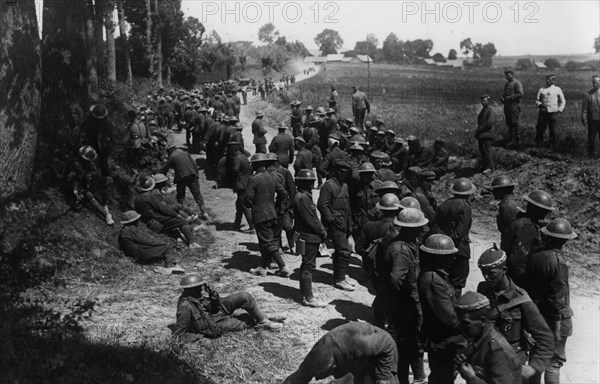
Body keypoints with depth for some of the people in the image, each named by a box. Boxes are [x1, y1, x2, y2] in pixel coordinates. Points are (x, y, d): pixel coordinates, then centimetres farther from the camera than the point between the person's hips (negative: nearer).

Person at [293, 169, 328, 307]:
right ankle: (308, 298, 1)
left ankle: (305, 294, 26)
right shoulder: (302, 198, -20)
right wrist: (322, 232, -10)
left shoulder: (305, 196, 12)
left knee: (307, 265, 16)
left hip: (310, 237, 10)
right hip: (308, 237, -10)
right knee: (308, 266, -5)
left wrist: (321, 230, 7)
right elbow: (310, 220, -20)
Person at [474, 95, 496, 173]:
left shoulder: (490, 111, -9)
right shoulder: (482, 111, 19)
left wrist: (480, 129, -14)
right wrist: (478, 130, 11)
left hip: (487, 135, -9)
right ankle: (484, 166, 17)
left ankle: (490, 167, -3)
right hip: (481, 135, 9)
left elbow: (490, 123, -17)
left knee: (486, 151, -8)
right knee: (482, 151, 10)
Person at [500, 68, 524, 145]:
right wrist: (502, 98, 6)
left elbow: (520, 94, -14)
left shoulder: (517, 83, -5)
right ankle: (508, 138, 12)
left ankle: (515, 139, -2)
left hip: (514, 105, -8)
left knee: (514, 123, -6)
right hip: (507, 106, 8)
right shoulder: (507, 84, 20)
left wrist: (510, 98, -17)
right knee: (508, 123, 8)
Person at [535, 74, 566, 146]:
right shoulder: (541, 90, 10)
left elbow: (563, 101, 16)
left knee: (552, 129, 0)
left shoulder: (557, 89, 9)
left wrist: (559, 109, 4)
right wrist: (539, 104, -9)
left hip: (553, 112, -1)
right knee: (540, 128, -3)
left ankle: (552, 144, 8)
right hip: (543, 112, 1)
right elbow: (537, 100, 11)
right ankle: (538, 144, 5)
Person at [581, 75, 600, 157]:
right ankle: (591, 154, 19)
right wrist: (584, 118, -6)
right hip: (592, 119, 0)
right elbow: (584, 108, 1)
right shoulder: (588, 94, 0)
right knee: (591, 138, 7)